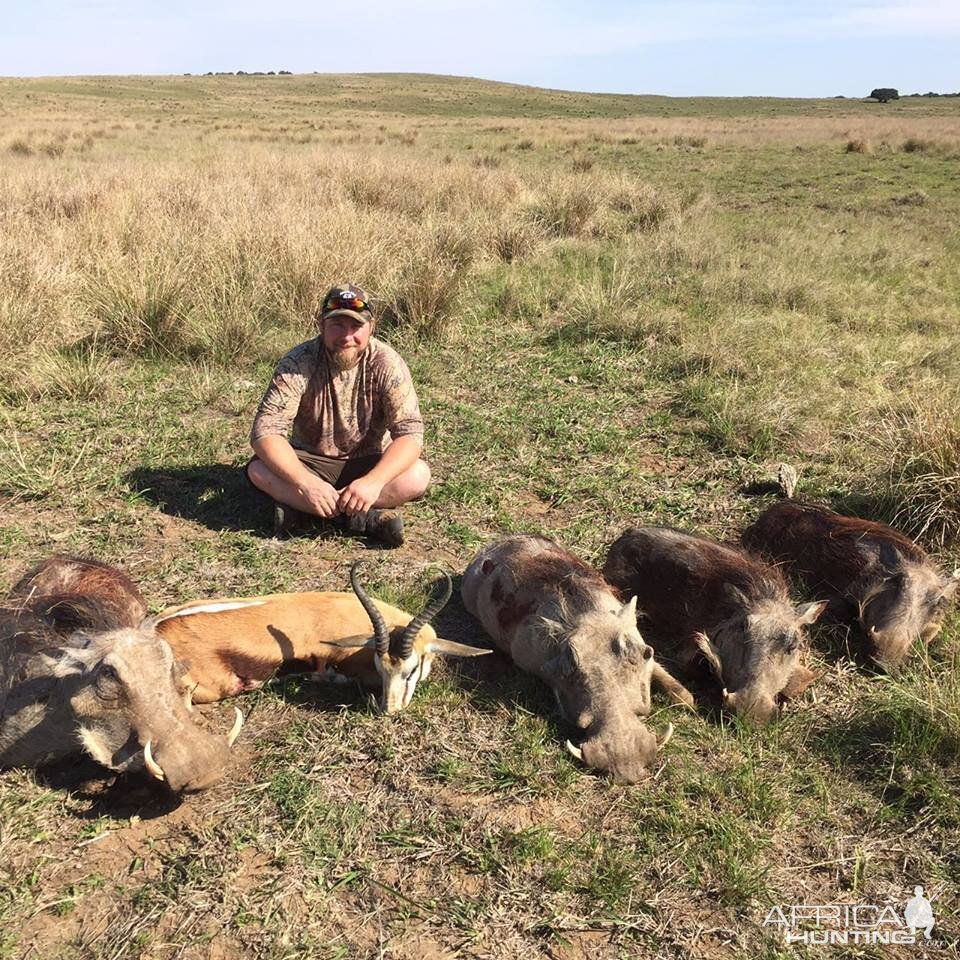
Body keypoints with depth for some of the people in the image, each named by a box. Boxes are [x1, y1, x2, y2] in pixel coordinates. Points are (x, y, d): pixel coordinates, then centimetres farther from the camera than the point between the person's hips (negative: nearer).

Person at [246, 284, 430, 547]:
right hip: (310, 461, 0)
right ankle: (366, 518, -28)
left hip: (369, 463, 0)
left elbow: (409, 433, -23)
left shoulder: (387, 363, -17)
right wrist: (306, 483, -39)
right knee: (259, 471, -29)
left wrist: (373, 481, -39)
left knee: (417, 476, -29)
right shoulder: (298, 363, -18)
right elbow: (265, 431, -25)